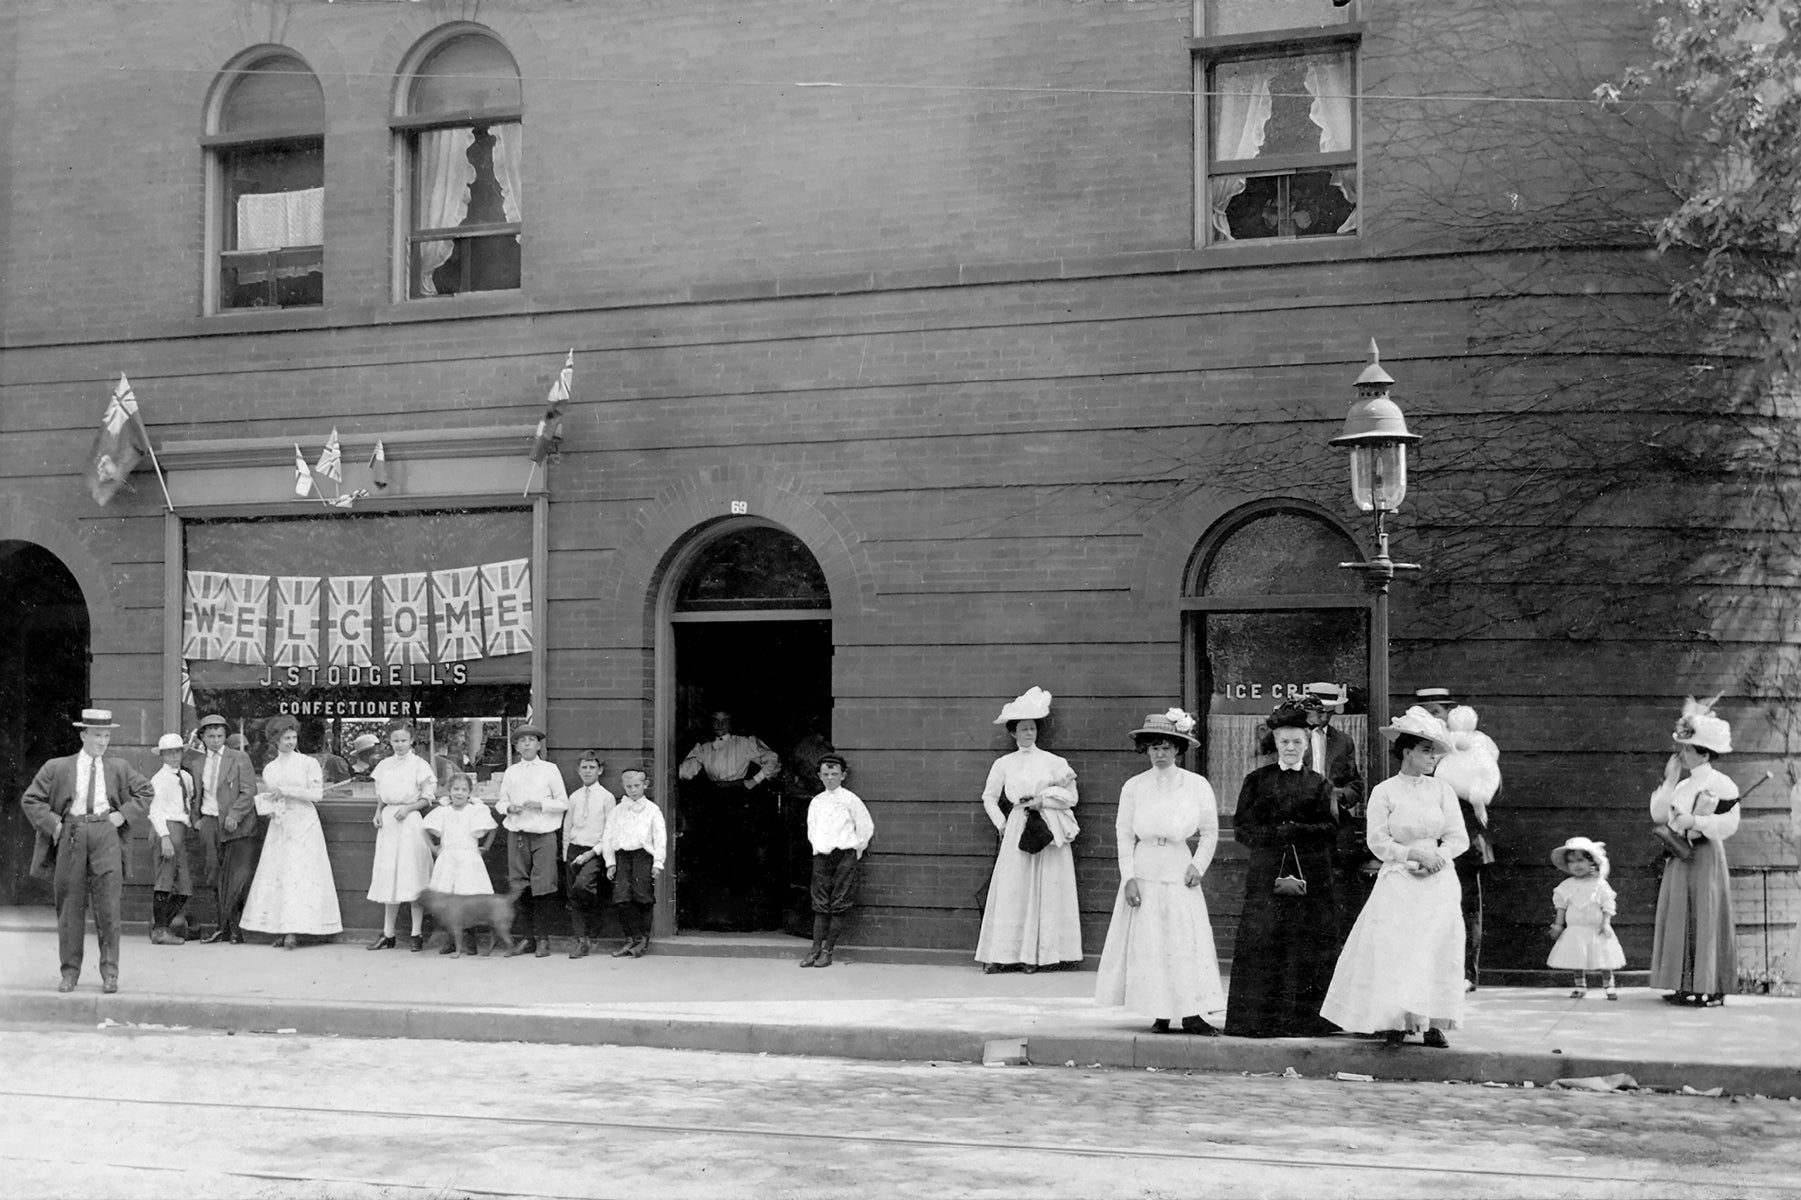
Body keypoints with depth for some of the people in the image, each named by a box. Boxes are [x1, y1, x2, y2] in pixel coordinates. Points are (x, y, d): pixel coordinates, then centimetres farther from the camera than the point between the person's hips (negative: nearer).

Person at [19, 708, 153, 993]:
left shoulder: (119, 768, 11)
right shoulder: (57, 768, 5)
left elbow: (146, 792, 20)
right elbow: (30, 800, 7)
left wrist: (124, 815, 6)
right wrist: (54, 824, -3)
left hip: (106, 834, 0)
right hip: (70, 838, 0)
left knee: (108, 906, -4)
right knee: (70, 908, 3)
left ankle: (109, 972, 3)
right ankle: (70, 972, 13)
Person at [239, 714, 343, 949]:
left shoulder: (308, 762, 1)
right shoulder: (269, 769, 13)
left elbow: (316, 793, -7)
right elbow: (265, 797, 21)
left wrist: (286, 790, -11)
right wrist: (269, 808, -1)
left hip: (304, 825, -4)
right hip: (279, 826, 4)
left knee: (299, 874, -10)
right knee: (275, 874, -3)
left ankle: (293, 931, -14)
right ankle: (280, 930, -2)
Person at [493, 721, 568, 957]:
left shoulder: (550, 770, 5)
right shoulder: (511, 772, 12)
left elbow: (563, 803, 4)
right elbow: (500, 802, 16)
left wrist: (540, 804, -11)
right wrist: (509, 808, -6)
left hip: (543, 835, -3)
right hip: (517, 835, 3)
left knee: (542, 888, -7)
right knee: (520, 889, 2)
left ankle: (542, 939, 1)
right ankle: (529, 937, 11)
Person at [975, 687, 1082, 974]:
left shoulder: (1053, 762, 5)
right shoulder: (1003, 764, 8)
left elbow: (1071, 797, 3)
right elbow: (989, 797, 15)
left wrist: (1043, 800, -8)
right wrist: (1001, 823, 3)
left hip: (1048, 830, 0)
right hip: (1016, 832, 1)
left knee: (1045, 891, -3)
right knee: (1011, 890, -4)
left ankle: (1033, 955, 0)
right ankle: (1001, 955, -4)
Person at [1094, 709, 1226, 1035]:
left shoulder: (1197, 785, 1)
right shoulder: (1134, 786, 1)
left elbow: (1210, 833, 9)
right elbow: (1124, 835, 3)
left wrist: (1198, 865, -3)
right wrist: (1128, 878, -5)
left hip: (1180, 871, 0)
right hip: (1144, 871, 0)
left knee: (1188, 942, -5)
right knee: (1148, 944, -1)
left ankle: (1192, 1014, -4)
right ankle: (1160, 1015, 6)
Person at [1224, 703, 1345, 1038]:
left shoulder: (1318, 784, 11)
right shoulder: (1257, 781, 9)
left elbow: (1331, 829, 1)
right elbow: (1242, 830, 4)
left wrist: (1294, 830, -13)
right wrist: (1276, 834, -12)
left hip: (1312, 878, 0)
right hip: (1267, 876, 0)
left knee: (1308, 949, -3)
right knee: (1262, 946, -5)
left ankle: (1305, 1019, 3)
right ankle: (1261, 1019, 1)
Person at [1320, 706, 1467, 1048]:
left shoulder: (1442, 790, 7)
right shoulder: (1384, 792, 0)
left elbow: (1459, 838, 5)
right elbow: (1378, 843, -5)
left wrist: (1437, 858, -13)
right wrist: (1416, 854, -15)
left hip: (1438, 883, 2)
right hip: (1398, 884, -2)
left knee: (1438, 951, -4)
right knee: (1393, 951, -9)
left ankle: (1433, 1023, 3)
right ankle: (1395, 1023, -3)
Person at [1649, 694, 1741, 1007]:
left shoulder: (1720, 784, -9)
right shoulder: (1682, 784, 15)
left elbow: (1729, 823, -14)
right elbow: (1658, 815, 9)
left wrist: (1696, 822, -20)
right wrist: (1669, 779, 6)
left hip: (1705, 857, -8)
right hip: (1680, 859, 8)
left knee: (1705, 921, -6)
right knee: (1679, 920, 6)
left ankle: (1710, 988, -2)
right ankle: (1685, 985, 10)